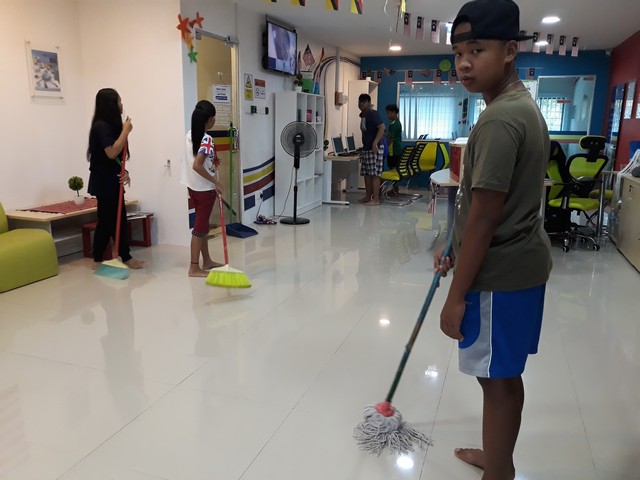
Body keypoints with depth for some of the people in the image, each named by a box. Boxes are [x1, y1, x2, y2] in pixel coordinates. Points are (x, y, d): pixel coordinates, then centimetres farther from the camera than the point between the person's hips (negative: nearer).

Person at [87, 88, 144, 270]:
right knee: (118, 220, -1)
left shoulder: (109, 125, 14)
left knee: (107, 221, 11)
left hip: (109, 181, 9)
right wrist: (126, 131, -18)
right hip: (105, 183, -9)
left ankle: (98, 261, 17)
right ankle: (126, 258, 11)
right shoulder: (101, 126, -15)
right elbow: (112, 153, -24)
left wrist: (123, 172, 0)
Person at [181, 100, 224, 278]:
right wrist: (215, 182, -22)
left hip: (193, 186, 9)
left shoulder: (190, 135, 6)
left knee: (202, 224, 17)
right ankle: (194, 267, 4)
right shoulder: (207, 140, -20)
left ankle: (207, 261, 27)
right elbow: (197, 166, -28)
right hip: (204, 188, -9)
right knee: (200, 226, -2)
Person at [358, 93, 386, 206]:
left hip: (374, 149, -9)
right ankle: (368, 197, 19)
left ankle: (376, 199, -3)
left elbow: (382, 127, -21)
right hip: (366, 148, 9)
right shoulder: (362, 115, 15)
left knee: (374, 174, -7)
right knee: (366, 174, 11)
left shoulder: (373, 114, -11)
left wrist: (375, 143, -26)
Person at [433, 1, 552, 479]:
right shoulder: (525, 106, 11)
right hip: (521, 262, 10)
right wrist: (457, 251, 21)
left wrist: (457, 296, -18)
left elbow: (483, 217, -23)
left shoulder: (499, 120, -21)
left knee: (497, 379, 4)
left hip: (501, 273, -10)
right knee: (506, 374, 21)